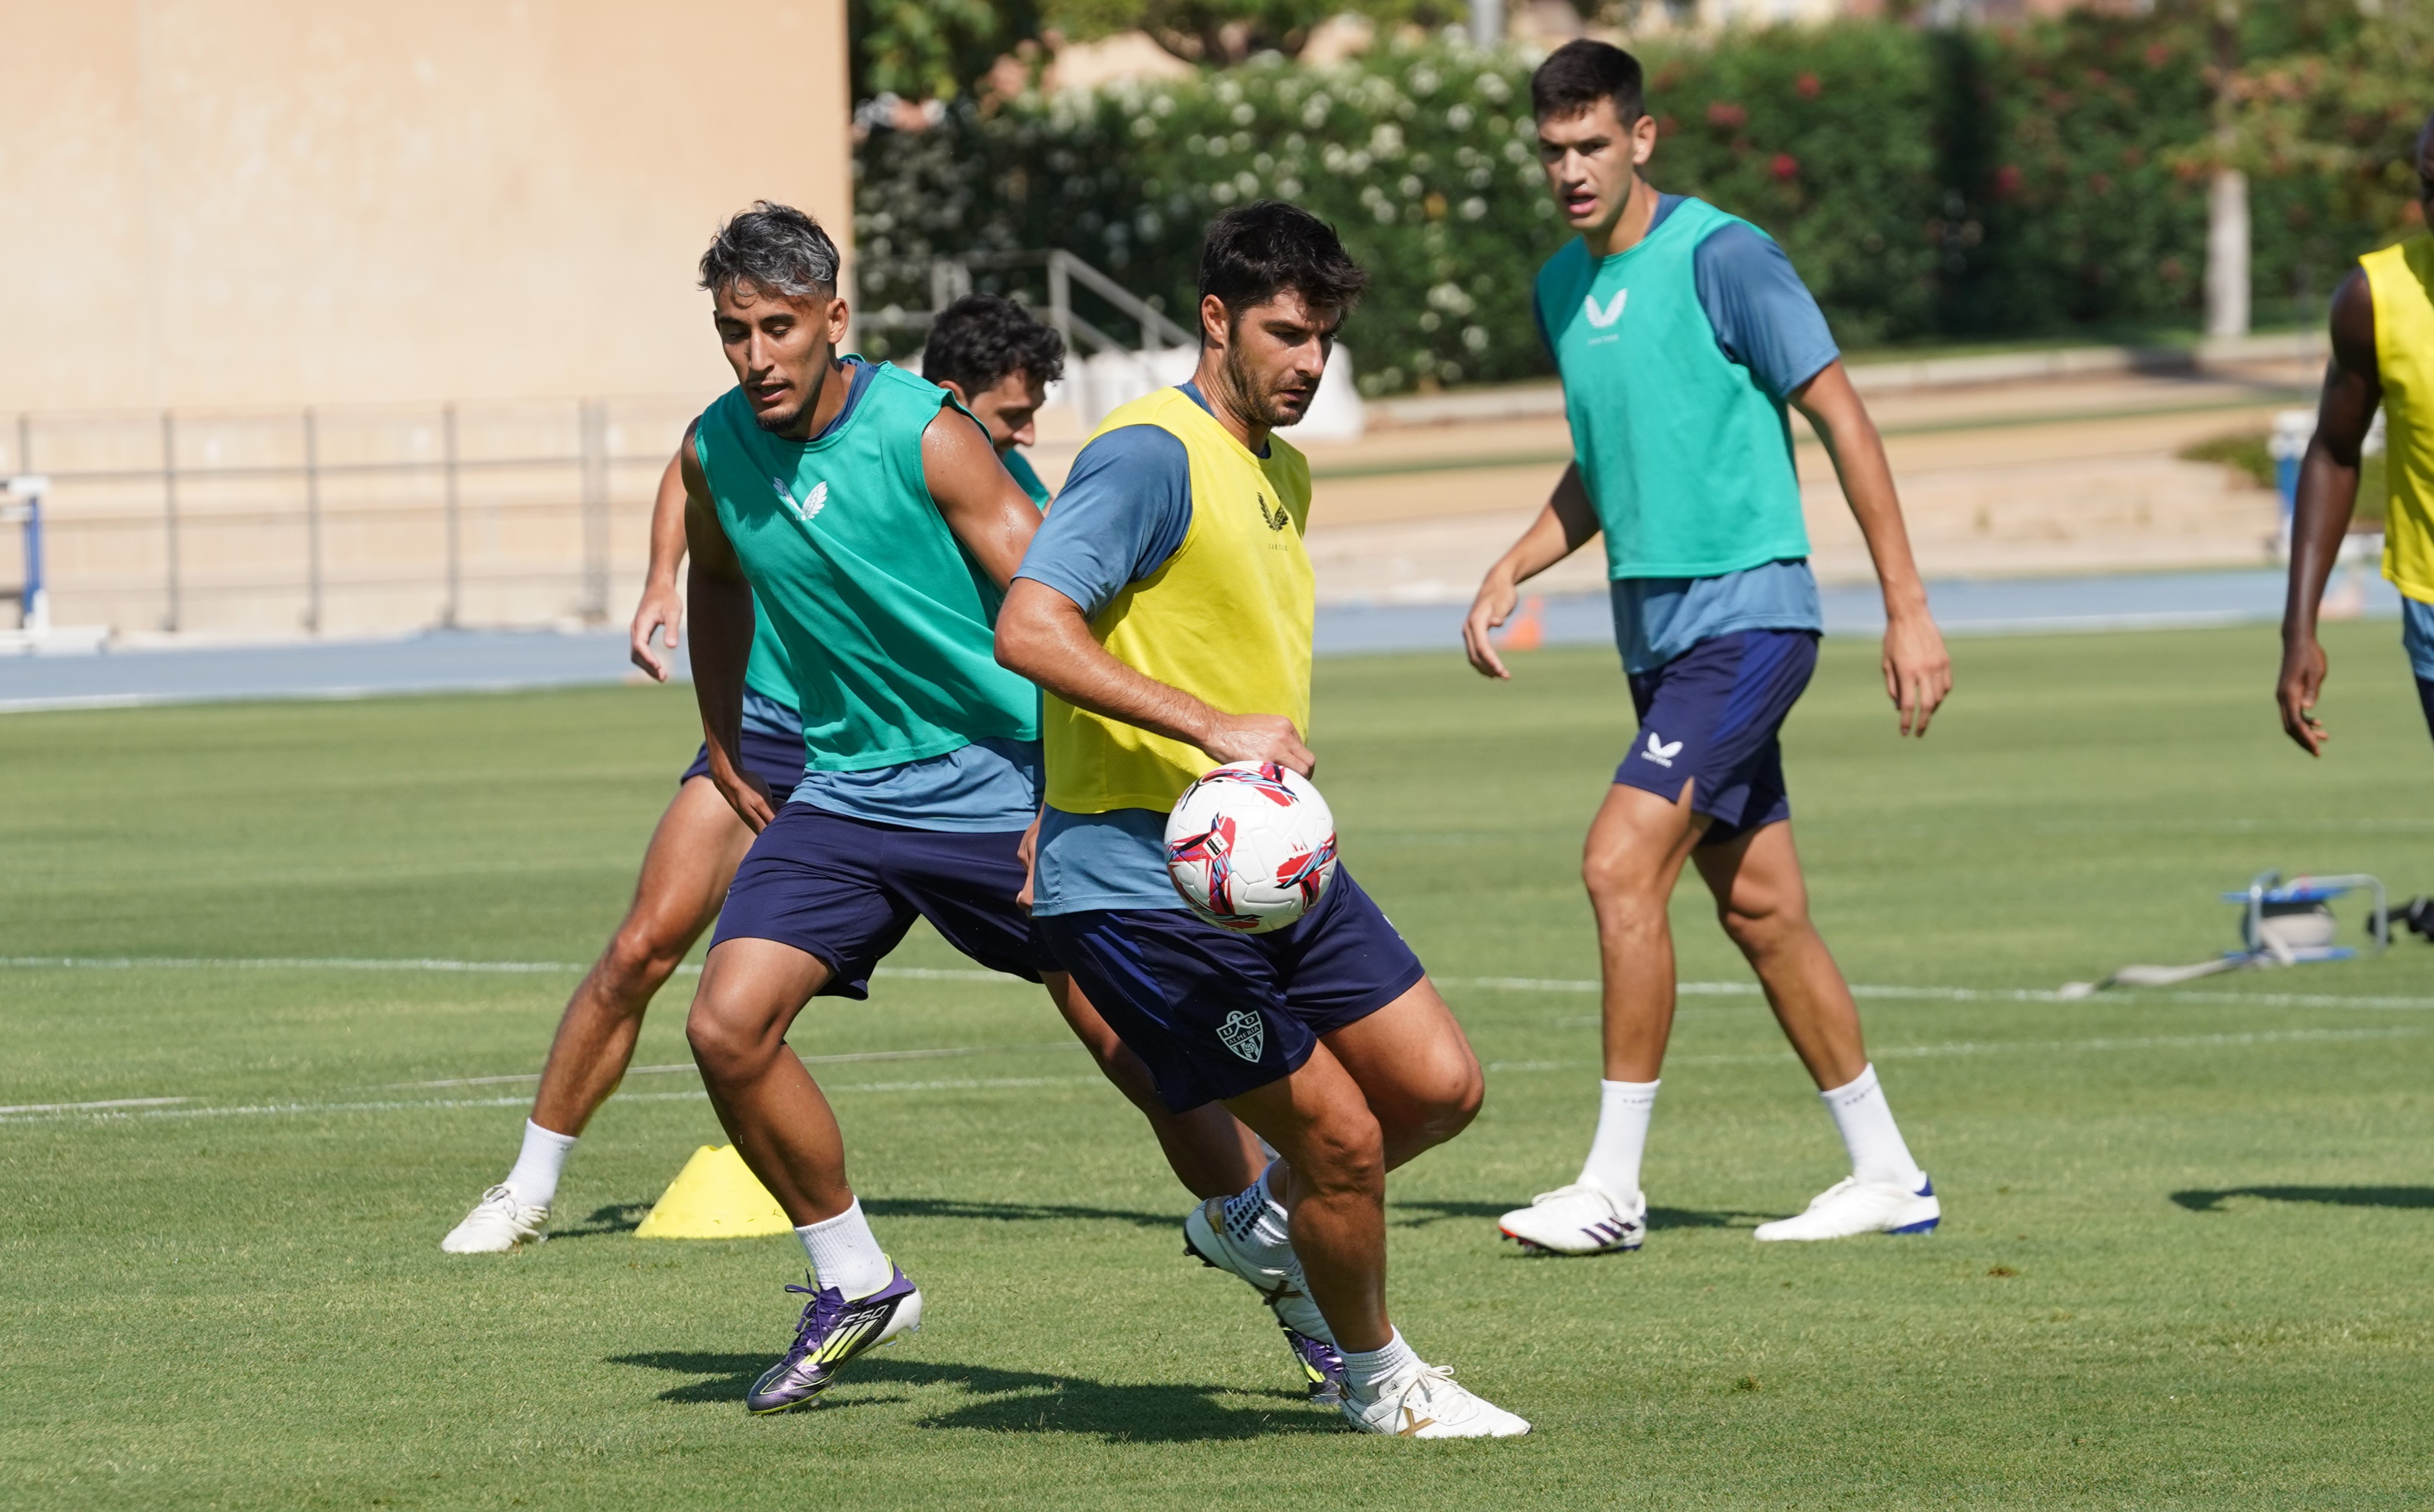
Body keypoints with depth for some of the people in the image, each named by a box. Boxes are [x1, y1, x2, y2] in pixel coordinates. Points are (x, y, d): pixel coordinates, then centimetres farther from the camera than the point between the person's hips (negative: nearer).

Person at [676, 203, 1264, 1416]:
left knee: (1137, 1046, -6)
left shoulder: (924, 435, -16)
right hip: (844, 790, 4)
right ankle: (852, 1283, 5)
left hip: (998, 778, -4)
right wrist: (724, 749, 24)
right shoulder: (715, 452, -1)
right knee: (727, 1026, -13)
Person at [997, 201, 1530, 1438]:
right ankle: (1378, 1379, 18)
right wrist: (1212, 727, -32)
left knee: (1439, 1086, 5)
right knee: (1342, 1139, -6)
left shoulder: (1282, 473, 16)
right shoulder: (1149, 456, -15)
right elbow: (1029, 629, -26)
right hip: (1140, 883, -9)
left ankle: (1258, 1226, 29)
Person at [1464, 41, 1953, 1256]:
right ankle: (1887, 1178, 19)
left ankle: (1613, 1188, -13)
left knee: (1619, 865, -17)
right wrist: (1511, 572, 10)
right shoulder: (1562, 287, 12)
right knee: (1759, 906, 10)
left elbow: (1841, 421, -11)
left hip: (1747, 617, -8)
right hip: (1658, 633, 8)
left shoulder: (1718, 257, -12)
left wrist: (1907, 609, -14)